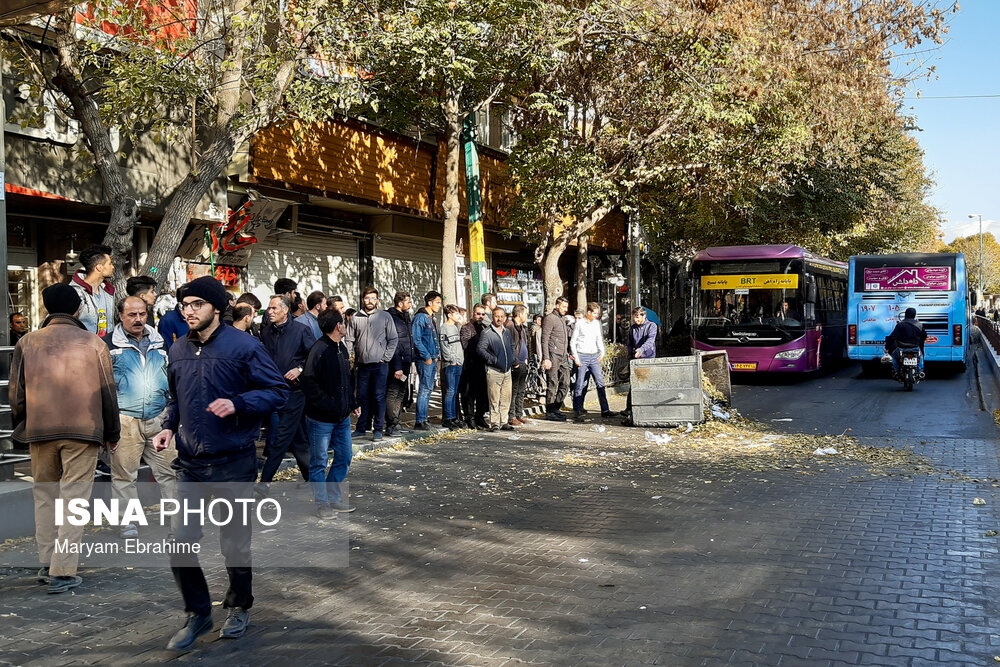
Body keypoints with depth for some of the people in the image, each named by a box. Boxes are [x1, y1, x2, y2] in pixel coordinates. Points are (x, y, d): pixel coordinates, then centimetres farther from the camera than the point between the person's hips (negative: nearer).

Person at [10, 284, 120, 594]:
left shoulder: (26, 343, 4)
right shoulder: (93, 344, -1)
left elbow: (16, 393, 7)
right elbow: (107, 392, 2)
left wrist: (21, 430, 20)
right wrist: (112, 433, 12)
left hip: (40, 431, 2)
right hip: (83, 431, -2)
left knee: (44, 496, 17)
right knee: (73, 499, 0)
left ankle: (47, 563, 21)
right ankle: (63, 572, -2)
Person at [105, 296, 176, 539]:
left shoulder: (159, 343, 15)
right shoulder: (109, 344, 2)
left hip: (159, 418, 3)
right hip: (125, 419, -3)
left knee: (170, 469, 3)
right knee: (124, 473, 1)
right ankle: (128, 521, 12)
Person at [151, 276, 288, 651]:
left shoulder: (243, 346, -10)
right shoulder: (178, 350, 6)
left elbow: (278, 391, -8)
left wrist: (237, 404, -22)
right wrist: (168, 426, 3)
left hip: (234, 464, -4)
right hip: (190, 464, 4)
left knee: (235, 542, 10)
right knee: (181, 543, 1)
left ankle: (239, 608, 33)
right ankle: (198, 614, 21)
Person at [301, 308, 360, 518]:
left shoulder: (341, 347, 9)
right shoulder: (319, 351, -20)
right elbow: (309, 384, -23)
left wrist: (352, 404, 12)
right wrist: (330, 406, -21)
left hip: (342, 417, 9)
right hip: (321, 419, -8)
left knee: (344, 457, 14)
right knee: (319, 462, 6)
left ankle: (333, 498, 28)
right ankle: (322, 503, 18)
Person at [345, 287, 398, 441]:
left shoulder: (385, 316, 3)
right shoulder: (355, 318, 8)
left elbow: (393, 339, 3)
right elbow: (350, 340, 10)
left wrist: (386, 357, -4)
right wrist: (350, 357, -2)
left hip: (379, 364, -2)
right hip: (362, 364, 2)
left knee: (379, 397, -1)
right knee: (361, 396, 7)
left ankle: (378, 429, 5)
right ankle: (361, 428, 16)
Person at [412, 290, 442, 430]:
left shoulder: (432, 319, 19)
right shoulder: (420, 317, -10)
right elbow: (416, 340, -16)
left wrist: (437, 355, 14)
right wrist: (426, 356, -16)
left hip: (432, 359, 9)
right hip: (424, 360, -9)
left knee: (428, 389, 11)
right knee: (425, 389, -10)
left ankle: (423, 420, 17)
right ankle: (419, 422, -8)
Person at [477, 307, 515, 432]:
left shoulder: (507, 332, 14)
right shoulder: (486, 333, -6)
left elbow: (512, 345, 29)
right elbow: (480, 349, -13)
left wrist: (512, 359, 15)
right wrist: (493, 360, -15)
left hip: (507, 370, 6)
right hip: (493, 371, -6)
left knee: (506, 398, 9)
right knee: (494, 399, -4)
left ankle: (504, 422, 16)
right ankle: (495, 423, 1)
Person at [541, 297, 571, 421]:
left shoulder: (562, 320, 20)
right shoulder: (549, 318, -7)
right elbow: (544, 340, -12)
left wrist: (567, 353, 18)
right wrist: (546, 358, -18)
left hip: (563, 357, 8)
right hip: (553, 356, -8)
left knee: (565, 384, 7)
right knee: (552, 384, -4)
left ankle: (555, 408, 17)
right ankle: (550, 412, 3)